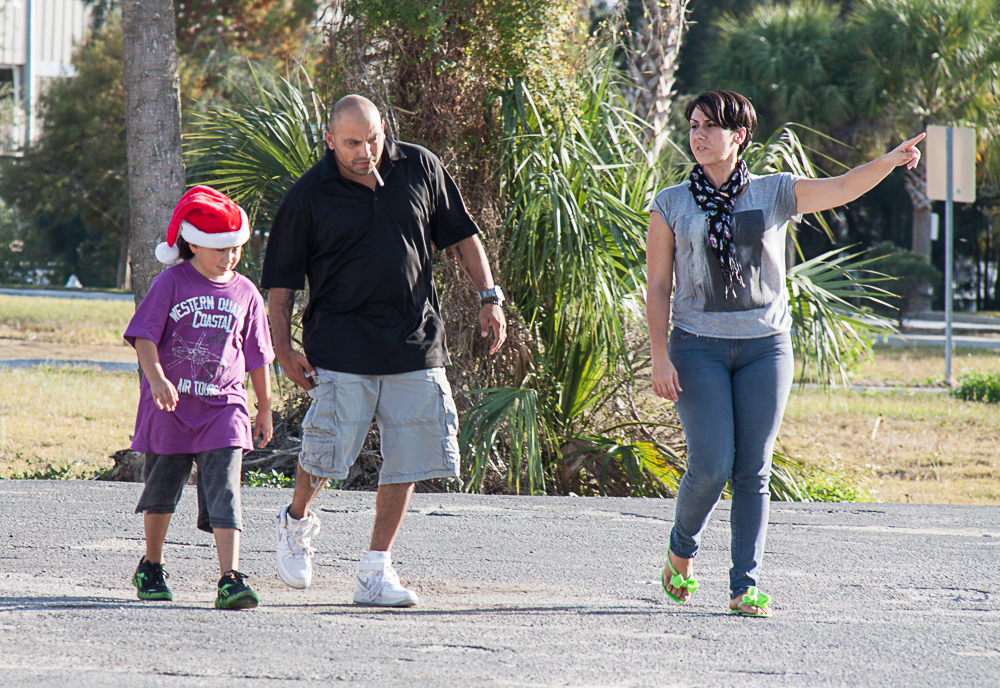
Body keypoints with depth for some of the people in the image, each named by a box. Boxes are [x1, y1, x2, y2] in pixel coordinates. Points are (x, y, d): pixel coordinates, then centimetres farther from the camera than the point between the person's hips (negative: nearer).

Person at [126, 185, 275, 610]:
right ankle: (151, 567, 34)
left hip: (223, 407, 1)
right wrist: (157, 378, -25)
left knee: (224, 490, -13)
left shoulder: (245, 294, 7)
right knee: (162, 488, 13)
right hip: (171, 405, -1)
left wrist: (265, 410, 19)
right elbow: (144, 335, -8)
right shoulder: (171, 284, -3)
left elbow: (258, 359, 15)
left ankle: (230, 579, -21)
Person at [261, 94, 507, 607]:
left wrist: (489, 298, 7)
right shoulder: (308, 197, -5)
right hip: (341, 346, -3)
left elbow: (460, 234, 14)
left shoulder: (419, 168, 3)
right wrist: (283, 348, -5)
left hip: (415, 343, 3)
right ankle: (297, 522, 23)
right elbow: (280, 278, 1)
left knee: (406, 460, 1)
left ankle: (376, 568, 11)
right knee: (325, 452, -9)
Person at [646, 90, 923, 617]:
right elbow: (658, 287, 3)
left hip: (764, 345, 1)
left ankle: (745, 587, 3)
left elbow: (842, 189, -7)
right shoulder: (671, 205, 4)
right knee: (711, 465, -12)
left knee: (753, 472, -1)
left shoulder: (775, 194, 6)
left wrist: (887, 162, -26)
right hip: (698, 346, -1)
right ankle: (681, 553, 15)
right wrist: (660, 357, -6)